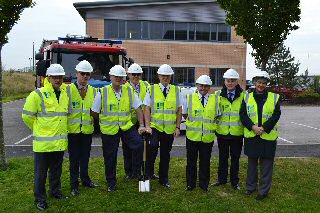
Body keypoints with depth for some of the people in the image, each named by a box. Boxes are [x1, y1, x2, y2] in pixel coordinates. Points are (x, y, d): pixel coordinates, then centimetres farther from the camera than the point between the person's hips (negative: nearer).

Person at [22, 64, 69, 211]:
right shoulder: (38, 94, -12)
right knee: (41, 172, 6)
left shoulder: (65, 93, 7)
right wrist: (39, 128, 2)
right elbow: (27, 116, -6)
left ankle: (55, 191, 37)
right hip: (43, 142, -5)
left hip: (60, 141, 5)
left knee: (56, 170, 20)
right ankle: (40, 199, 19)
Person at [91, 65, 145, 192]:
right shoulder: (103, 93, -7)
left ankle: (137, 172, 1)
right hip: (109, 129, -1)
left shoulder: (129, 91, 1)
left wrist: (141, 125, -3)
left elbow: (138, 108, 3)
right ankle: (111, 183, 27)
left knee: (139, 144, -20)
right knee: (110, 157, 8)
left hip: (127, 127, 2)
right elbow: (94, 112, -1)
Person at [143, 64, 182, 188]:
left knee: (165, 155, 10)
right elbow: (147, 109, -1)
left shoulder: (176, 90, 7)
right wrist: (147, 126, -10)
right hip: (154, 127, -2)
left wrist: (178, 127, 0)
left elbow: (179, 110, 7)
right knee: (152, 146, -27)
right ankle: (149, 172, -6)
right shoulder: (152, 90, 2)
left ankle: (164, 180, 25)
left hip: (169, 129, 2)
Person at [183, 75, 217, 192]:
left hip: (208, 137, 0)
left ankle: (204, 184, 25)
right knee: (191, 161, 10)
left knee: (205, 162, 10)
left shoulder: (215, 99, 3)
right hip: (192, 135, 0)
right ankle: (190, 183, 24)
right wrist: (193, 123, 5)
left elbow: (217, 116, 13)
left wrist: (210, 125, 3)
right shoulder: (189, 98, 2)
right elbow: (185, 114, 13)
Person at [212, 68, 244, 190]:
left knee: (235, 158, 11)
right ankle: (222, 179, 29)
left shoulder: (243, 95, -2)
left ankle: (234, 181, 25)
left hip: (237, 133, -1)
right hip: (222, 132, 1)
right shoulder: (218, 95, 1)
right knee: (223, 157, 14)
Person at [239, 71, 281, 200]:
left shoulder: (274, 98, 0)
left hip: (268, 136, -2)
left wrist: (264, 128, -17)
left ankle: (264, 190, 16)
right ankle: (251, 186, 30)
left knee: (266, 164, 4)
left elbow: (276, 115, -6)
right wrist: (253, 127, -16)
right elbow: (243, 114, -2)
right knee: (252, 162, 15)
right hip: (251, 136, 2)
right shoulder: (247, 97, 4)